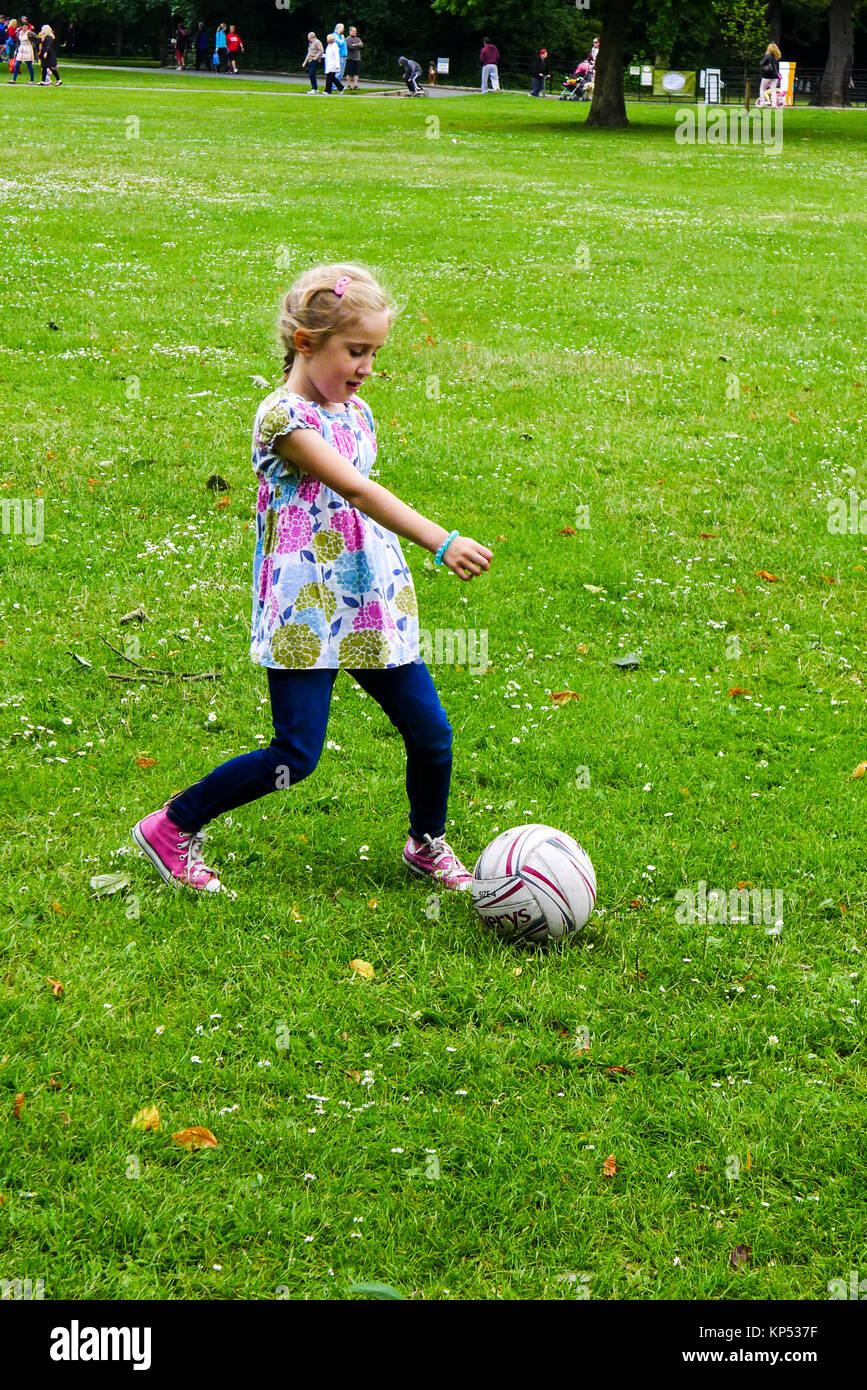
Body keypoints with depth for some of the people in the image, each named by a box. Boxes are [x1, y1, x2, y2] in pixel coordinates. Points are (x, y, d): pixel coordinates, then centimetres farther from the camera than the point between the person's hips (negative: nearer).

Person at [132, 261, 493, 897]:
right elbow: (360, 492, -26)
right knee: (296, 755, -8)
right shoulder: (284, 417, -15)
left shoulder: (357, 413, 11)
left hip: (374, 606, 7)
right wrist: (443, 543, -33)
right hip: (305, 614, -7)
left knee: (431, 730, 4)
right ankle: (172, 828, 8)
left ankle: (428, 844, 29)